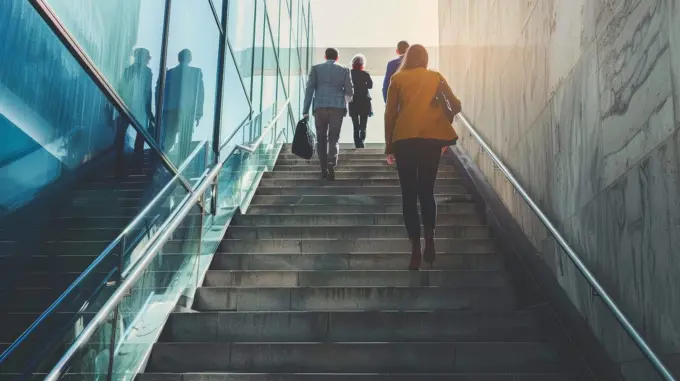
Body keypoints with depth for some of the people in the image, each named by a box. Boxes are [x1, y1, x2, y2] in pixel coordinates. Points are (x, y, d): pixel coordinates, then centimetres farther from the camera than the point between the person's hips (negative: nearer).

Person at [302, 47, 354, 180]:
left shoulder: (316, 68, 7)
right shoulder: (344, 70, 8)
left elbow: (309, 90, 0)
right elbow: (350, 92, 6)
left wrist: (305, 111, -1)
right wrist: (345, 99, 29)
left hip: (320, 107, 0)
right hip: (338, 107, 0)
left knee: (321, 138, 12)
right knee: (334, 138, 3)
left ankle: (324, 169, 12)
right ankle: (332, 164, -21)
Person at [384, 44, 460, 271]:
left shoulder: (397, 78, 10)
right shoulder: (436, 77, 14)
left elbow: (390, 113, 6)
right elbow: (455, 104, 9)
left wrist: (388, 143, 11)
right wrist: (445, 128, 22)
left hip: (404, 139, -1)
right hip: (432, 139, 2)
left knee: (409, 195, 3)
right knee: (427, 192, 13)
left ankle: (416, 250, -1)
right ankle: (429, 243, 3)